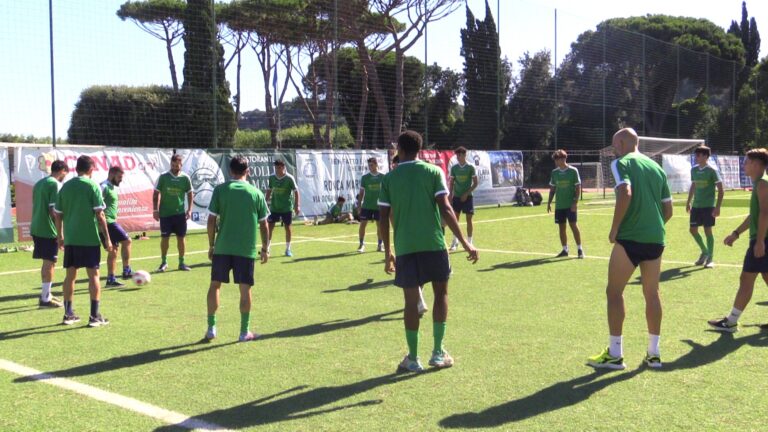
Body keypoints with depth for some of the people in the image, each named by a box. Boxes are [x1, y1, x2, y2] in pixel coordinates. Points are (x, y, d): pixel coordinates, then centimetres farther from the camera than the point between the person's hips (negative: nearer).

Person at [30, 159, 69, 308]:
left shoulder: (39, 183, 15)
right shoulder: (55, 184, -12)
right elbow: (53, 211, -18)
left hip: (36, 228, 9)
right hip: (48, 230, -9)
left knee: (47, 262, 17)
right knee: (49, 263, -2)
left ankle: (46, 294, 25)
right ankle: (45, 298, 1)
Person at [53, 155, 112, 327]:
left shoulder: (65, 187, 7)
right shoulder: (92, 186, -7)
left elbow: (58, 215, 10)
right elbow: (99, 215, -11)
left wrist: (60, 236, 21)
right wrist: (107, 238, -6)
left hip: (70, 239, 5)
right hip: (89, 238, -5)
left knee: (70, 274, 12)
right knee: (93, 274, 1)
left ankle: (68, 314, 18)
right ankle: (95, 316, 0)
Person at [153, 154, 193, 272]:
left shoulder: (185, 178, 1)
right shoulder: (163, 177, -3)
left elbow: (189, 194, 8)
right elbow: (156, 194, 1)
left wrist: (189, 209, 0)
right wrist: (155, 210, -4)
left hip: (180, 213, 1)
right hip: (165, 213, -1)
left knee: (181, 237, 5)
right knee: (165, 237, 3)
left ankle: (181, 262, 14)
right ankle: (164, 262, 15)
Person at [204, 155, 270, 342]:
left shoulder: (220, 190, 0)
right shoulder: (256, 193, 2)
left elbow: (212, 220, -2)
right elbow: (263, 224, 5)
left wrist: (211, 245, 7)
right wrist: (265, 249, 14)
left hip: (222, 247, 0)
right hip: (247, 249, 0)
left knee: (215, 285, 13)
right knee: (245, 289, 6)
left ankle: (211, 328, 14)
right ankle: (244, 332, 11)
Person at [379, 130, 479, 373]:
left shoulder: (389, 178, 5)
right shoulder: (433, 172, 1)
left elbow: (383, 219, 4)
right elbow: (445, 209, -8)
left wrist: (388, 253, 14)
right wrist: (465, 243, -5)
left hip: (404, 247, 1)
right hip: (433, 244, -1)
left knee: (411, 300, 7)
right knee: (441, 292, 14)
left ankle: (413, 358, 11)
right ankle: (438, 353, 13)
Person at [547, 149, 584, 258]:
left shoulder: (573, 171, -5)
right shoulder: (555, 172, 8)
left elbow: (578, 187, -6)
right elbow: (552, 188, 15)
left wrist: (575, 202, -14)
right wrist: (549, 202, 9)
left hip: (570, 204, -5)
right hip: (559, 205, 5)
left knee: (573, 225, -7)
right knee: (561, 227, 7)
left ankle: (580, 249, 1)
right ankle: (565, 250, 17)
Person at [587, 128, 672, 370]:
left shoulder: (621, 163, -3)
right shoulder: (656, 167, 16)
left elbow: (625, 194, -21)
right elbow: (668, 209, 16)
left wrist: (614, 230, -12)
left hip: (630, 238, -6)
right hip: (656, 238, 6)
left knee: (614, 292, 4)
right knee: (652, 294, 13)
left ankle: (615, 354, 5)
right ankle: (653, 353, 18)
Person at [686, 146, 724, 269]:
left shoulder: (712, 171, -10)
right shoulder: (694, 170, 8)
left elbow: (721, 190, -10)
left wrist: (718, 207, -17)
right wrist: (688, 202, 20)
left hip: (708, 206, -6)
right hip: (696, 205, 6)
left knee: (707, 231, -4)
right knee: (693, 230, 7)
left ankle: (710, 258, 7)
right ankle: (704, 251, 28)